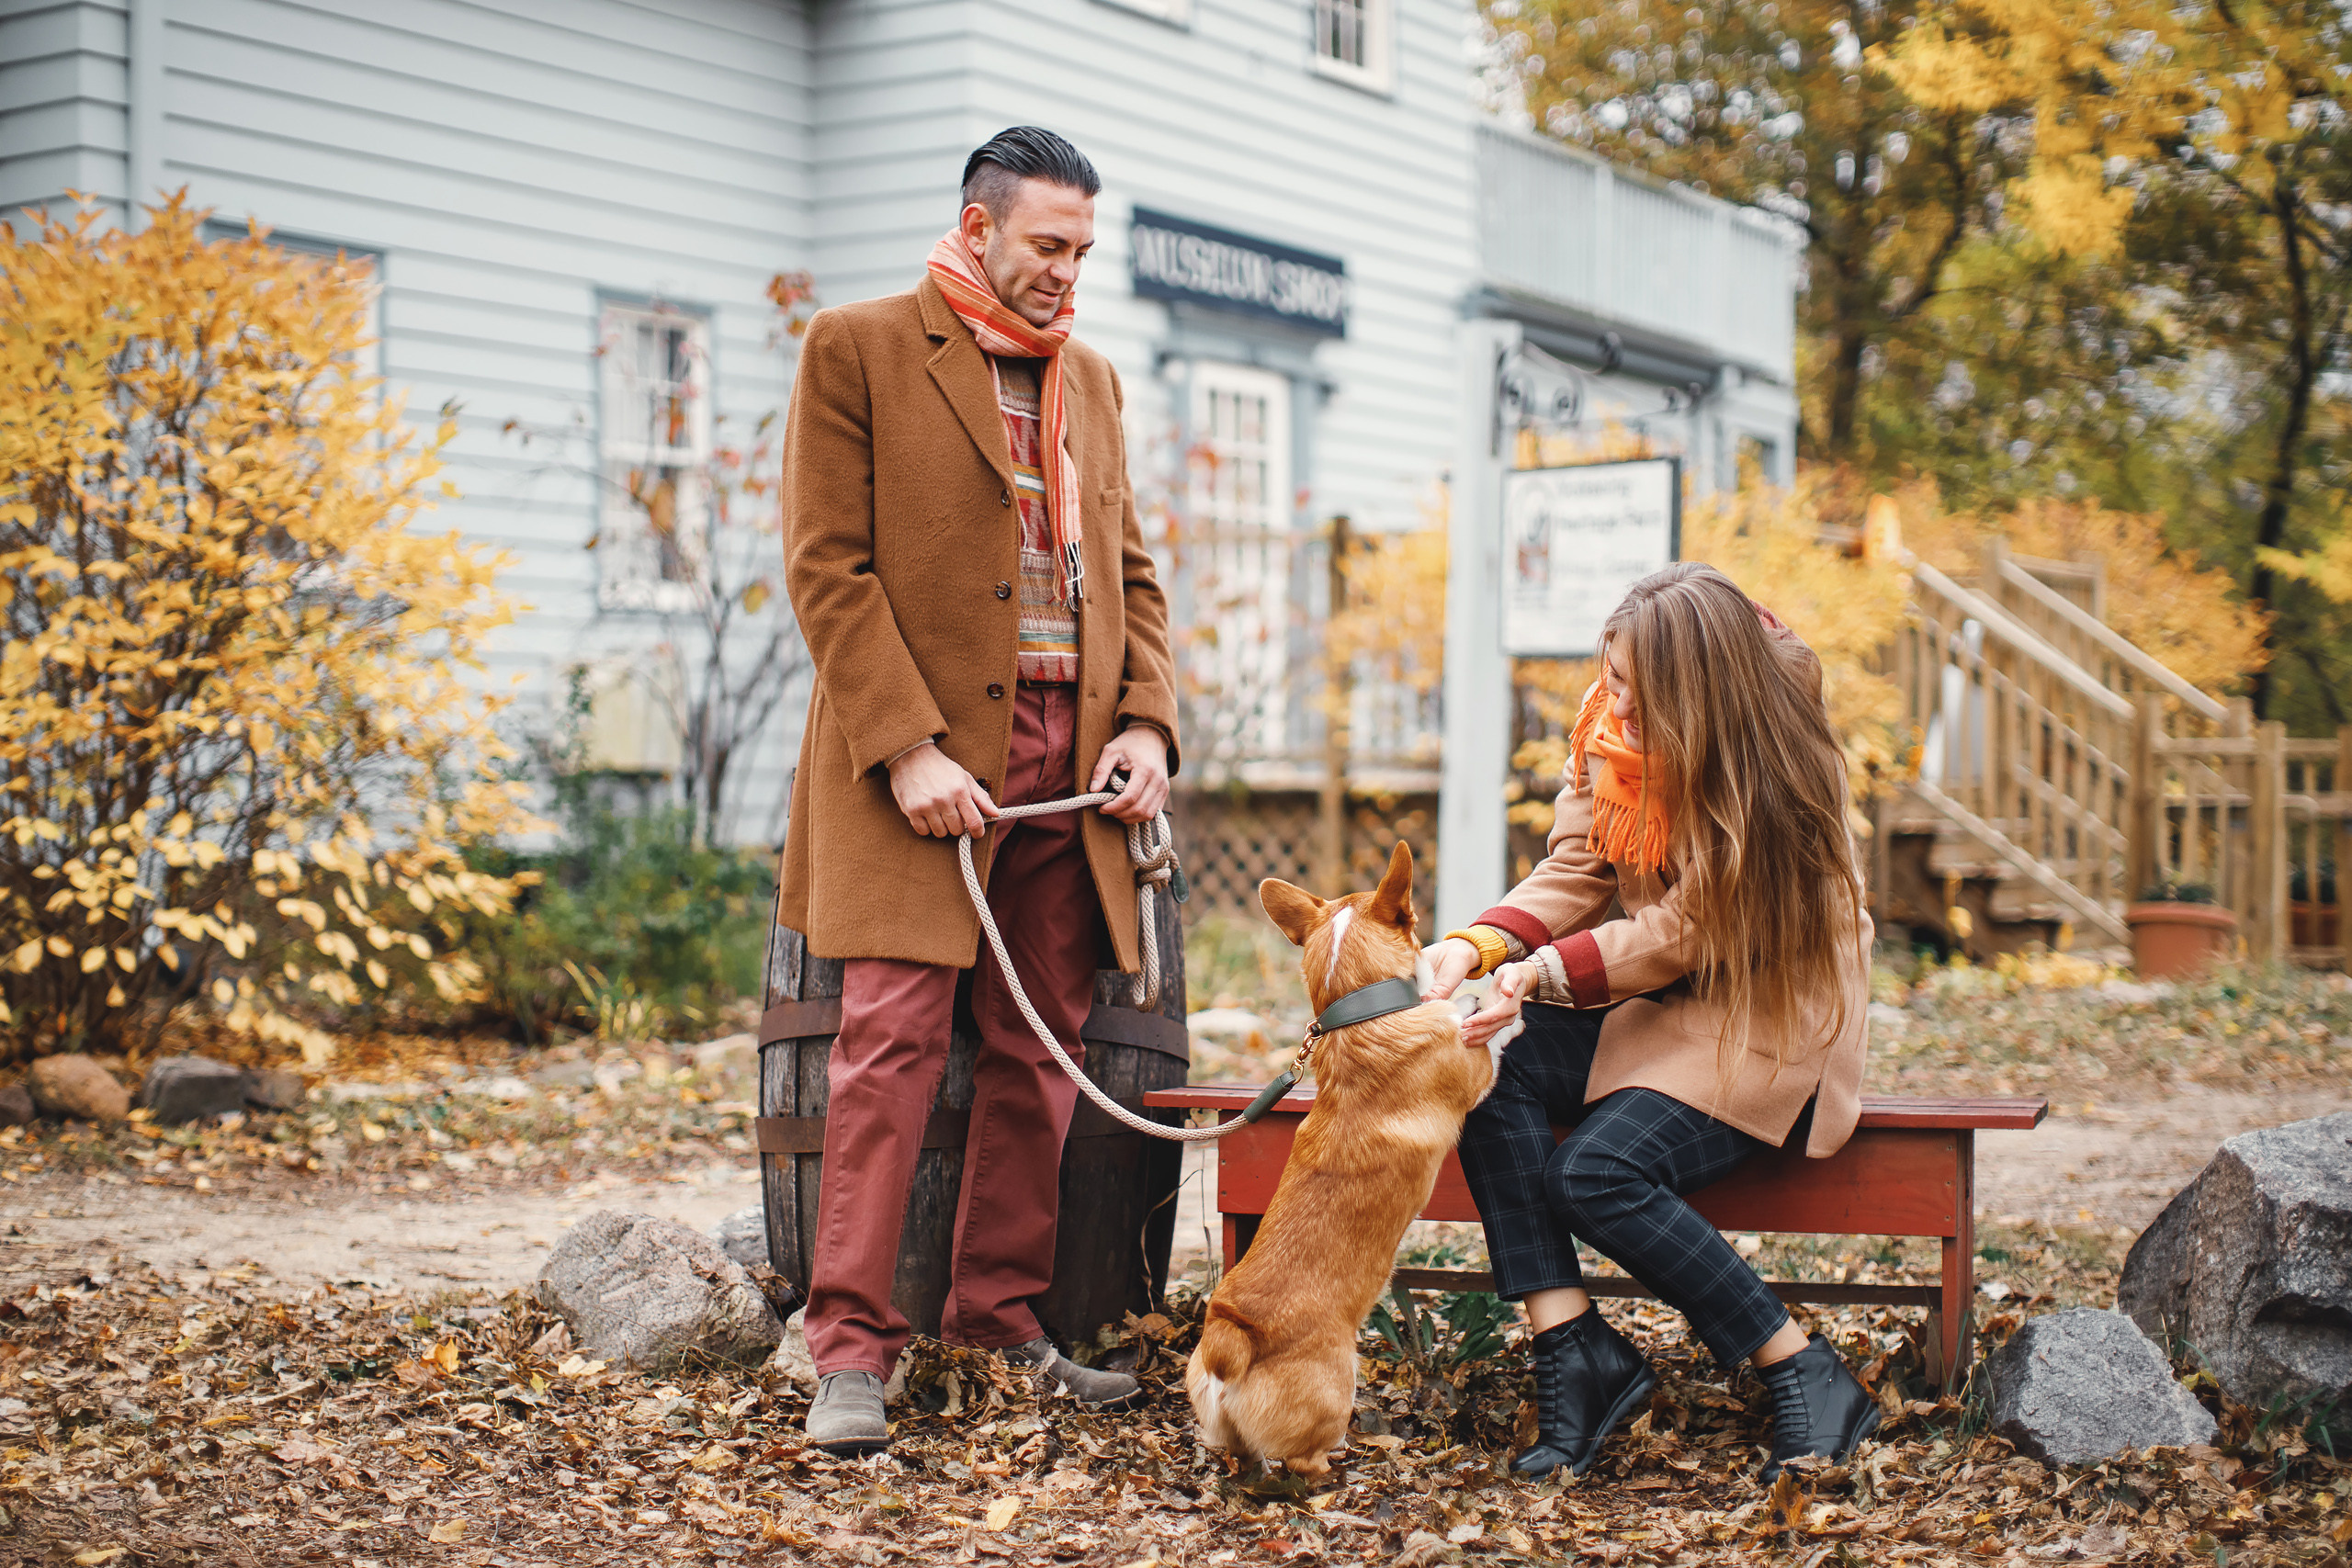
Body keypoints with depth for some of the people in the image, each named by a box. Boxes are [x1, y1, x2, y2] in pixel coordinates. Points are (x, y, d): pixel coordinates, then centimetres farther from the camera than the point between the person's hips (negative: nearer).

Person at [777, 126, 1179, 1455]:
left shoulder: (1091, 380, 19)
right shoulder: (859, 349, 0)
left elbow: (1133, 573, 21)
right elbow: (828, 569, -7)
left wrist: (1148, 721, 4)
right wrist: (906, 747, -16)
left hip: (1071, 761, 6)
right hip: (924, 759, -6)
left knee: (1041, 1049, 7)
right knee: (894, 1036, -10)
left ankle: (1004, 1314, 18)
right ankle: (853, 1348, -5)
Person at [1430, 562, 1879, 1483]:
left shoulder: (1774, 774, -21)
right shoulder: (1614, 725, -1)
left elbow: (1682, 934, -21)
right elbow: (1576, 872, -1)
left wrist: (1537, 974, -26)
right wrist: (1478, 947, -18)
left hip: (1765, 1016, -7)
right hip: (1650, 1000, 7)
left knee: (1600, 1174, -28)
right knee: (1497, 1079, -22)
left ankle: (1805, 1377, -14)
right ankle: (1572, 1353, -17)